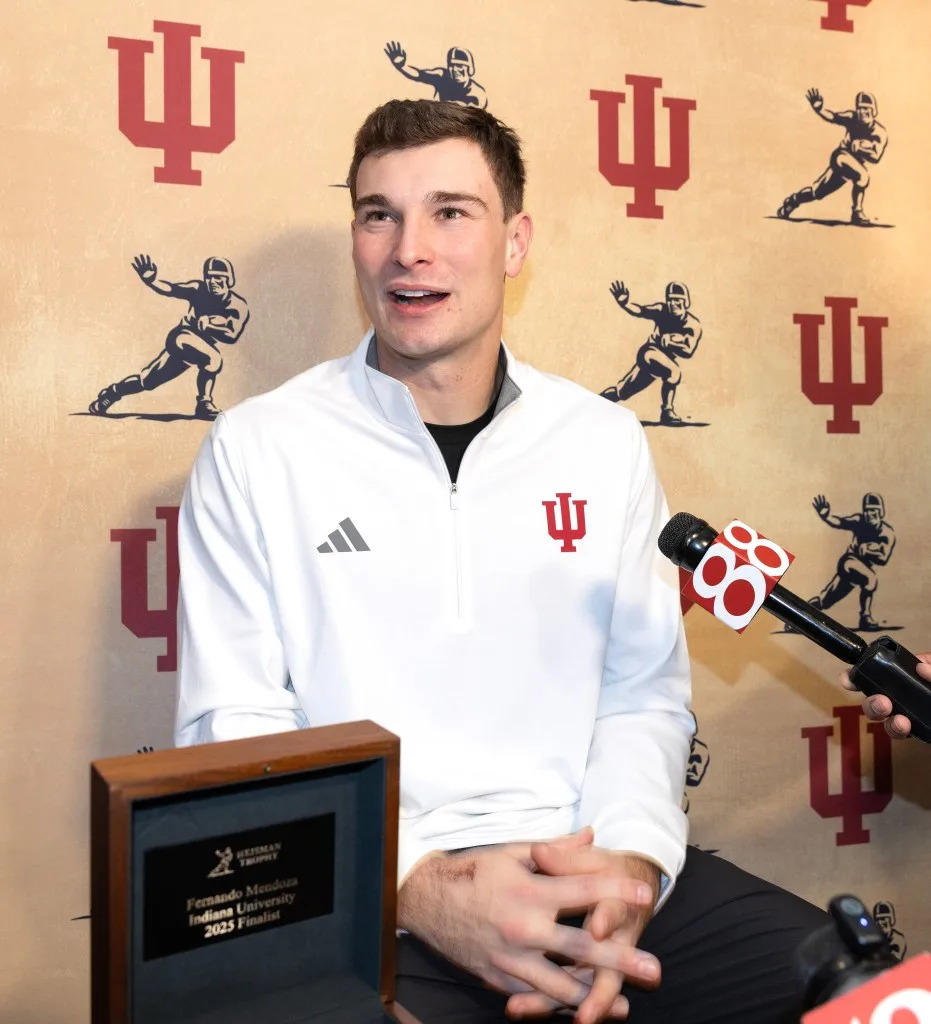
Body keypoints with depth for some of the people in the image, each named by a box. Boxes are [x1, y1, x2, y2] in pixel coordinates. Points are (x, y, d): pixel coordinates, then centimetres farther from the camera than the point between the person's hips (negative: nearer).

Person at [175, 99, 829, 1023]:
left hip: (589, 869, 3)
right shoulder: (257, 449, -2)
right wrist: (420, 887, -17)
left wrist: (631, 859, -11)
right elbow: (231, 729, -4)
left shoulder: (606, 442, 7)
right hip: (371, 899, -2)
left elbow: (645, 694, 8)